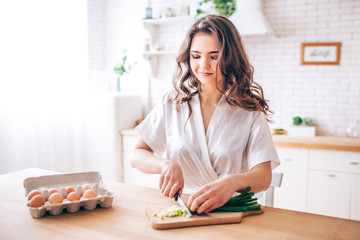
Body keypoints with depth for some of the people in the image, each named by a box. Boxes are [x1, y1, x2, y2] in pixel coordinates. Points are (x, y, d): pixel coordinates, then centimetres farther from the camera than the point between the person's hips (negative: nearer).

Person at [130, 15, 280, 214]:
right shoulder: (172, 103, 4)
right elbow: (137, 156, 6)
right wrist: (167, 165, -17)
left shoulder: (249, 109, -1)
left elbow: (264, 176, -9)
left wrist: (233, 182, -31)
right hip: (179, 206, 2)